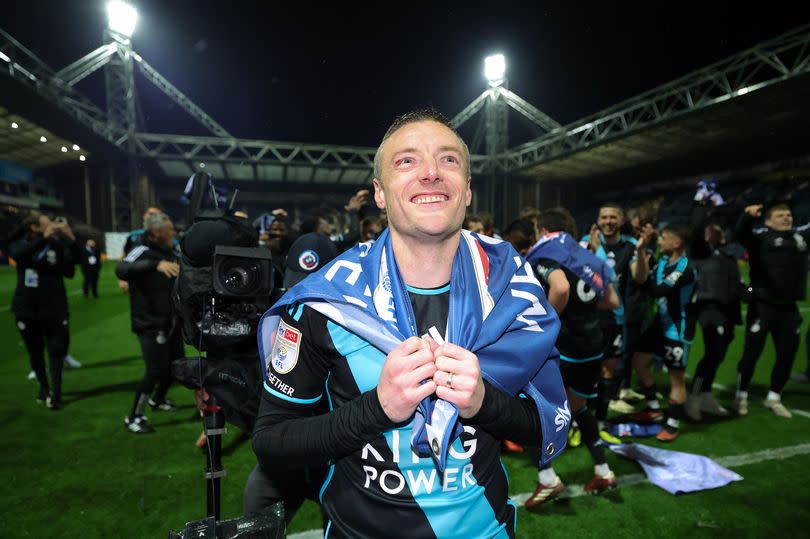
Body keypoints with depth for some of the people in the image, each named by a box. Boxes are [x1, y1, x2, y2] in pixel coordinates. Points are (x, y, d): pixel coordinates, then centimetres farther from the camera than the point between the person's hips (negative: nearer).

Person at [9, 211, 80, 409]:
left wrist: (71, 238, -26)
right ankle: (44, 387, 32)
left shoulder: (57, 243, -4)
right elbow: (16, 253, -26)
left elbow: (75, 260, -12)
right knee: (35, 352, 14)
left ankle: (55, 393, 6)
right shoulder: (21, 242, -5)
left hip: (55, 308, -1)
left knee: (56, 351, 0)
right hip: (27, 309, 1)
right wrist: (43, 238, -35)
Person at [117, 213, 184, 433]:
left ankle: (158, 400, 44)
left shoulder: (171, 253, 7)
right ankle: (134, 417, 12)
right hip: (151, 324, -8)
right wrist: (156, 264, -48)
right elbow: (121, 269, -37)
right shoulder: (143, 252, -16)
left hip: (171, 322, 8)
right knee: (156, 371, -9)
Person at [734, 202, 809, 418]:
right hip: (762, 307, -6)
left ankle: (773, 398, 29)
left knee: (787, 355, 13)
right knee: (751, 353, 2)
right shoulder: (762, 236, -4)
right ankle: (742, 396, 17)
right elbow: (740, 233, -22)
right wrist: (749, 216, -42)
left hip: (789, 309, 6)